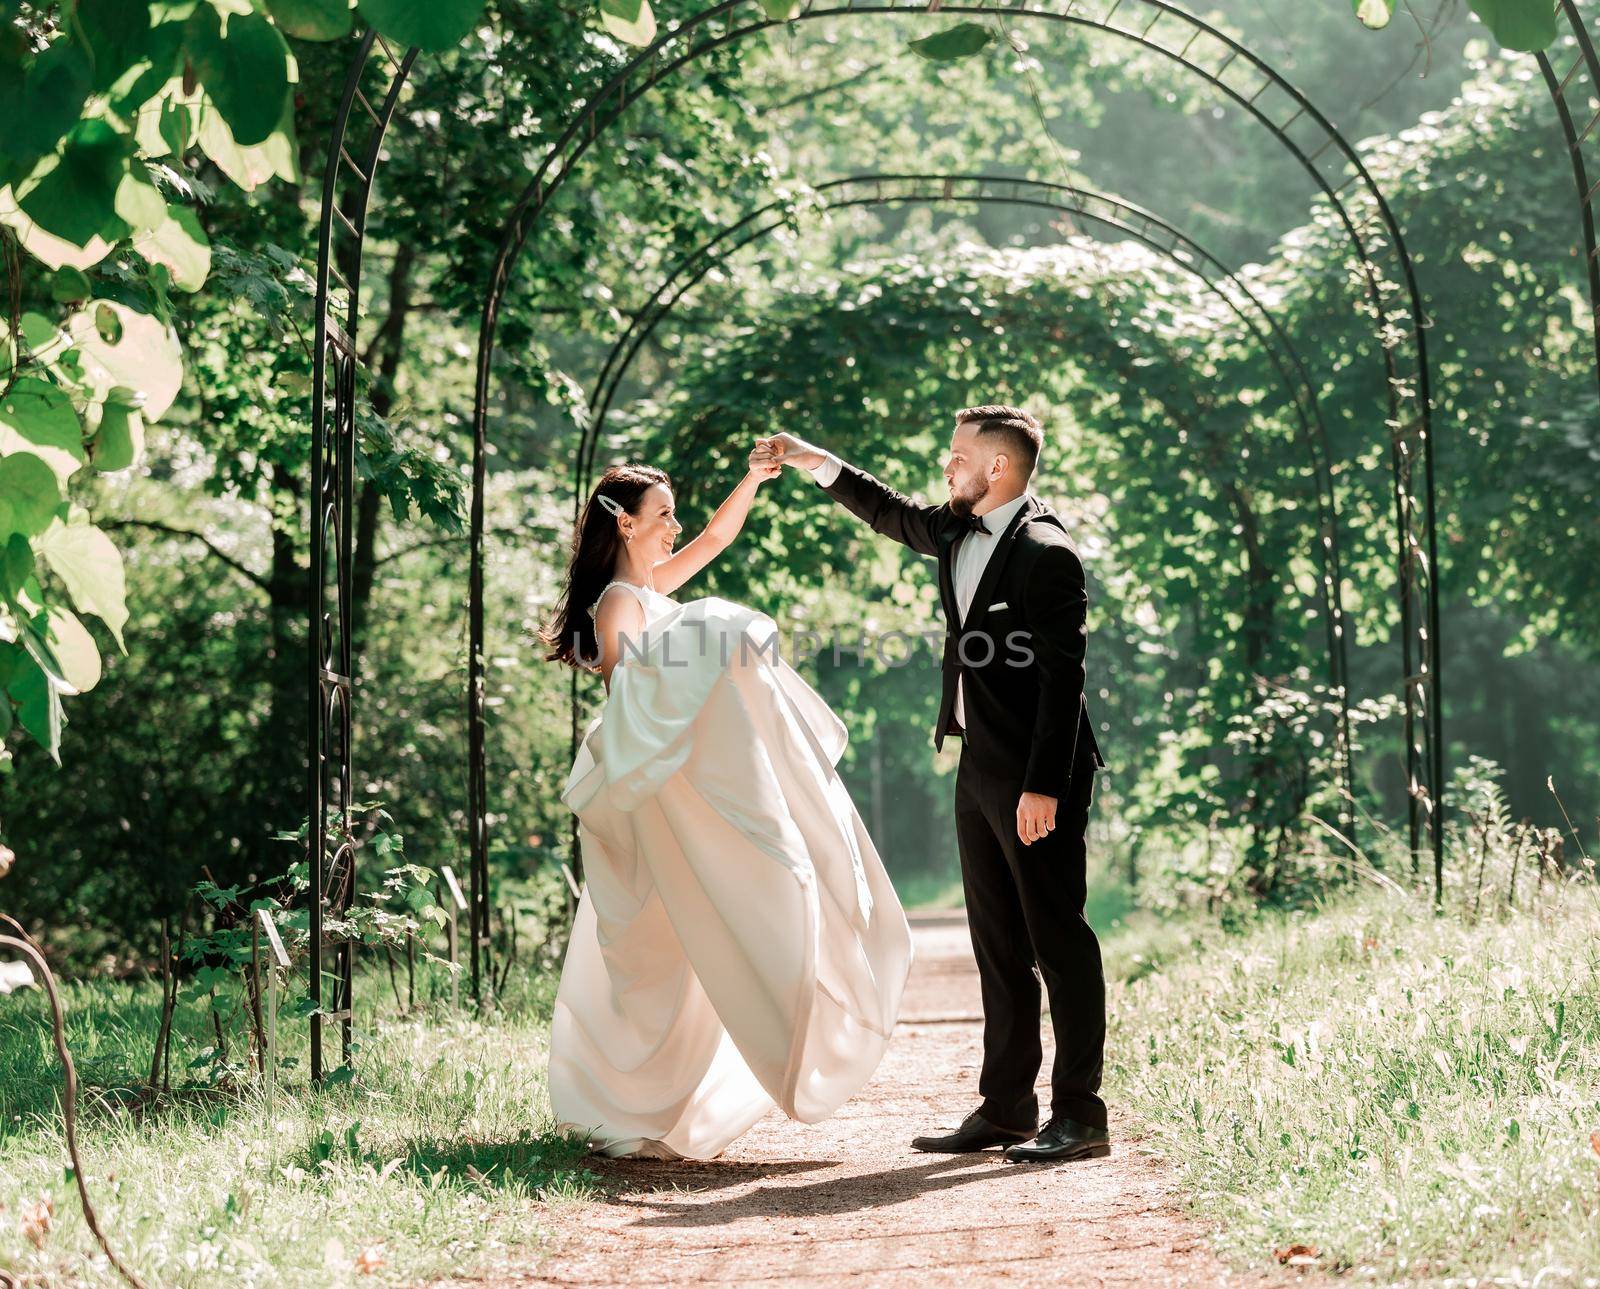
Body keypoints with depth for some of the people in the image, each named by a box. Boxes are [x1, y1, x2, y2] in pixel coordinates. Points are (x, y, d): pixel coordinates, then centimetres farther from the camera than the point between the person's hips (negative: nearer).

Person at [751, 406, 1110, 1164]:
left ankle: (1080, 1115, -2)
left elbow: (1061, 677, -19)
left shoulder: (1045, 555, -15)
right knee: (998, 945, 12)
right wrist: (815, 462, 28)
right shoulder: (958, 532, 11)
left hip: (1038, 775, -9)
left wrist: (1044, 785, -22)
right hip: (979, 765, 9)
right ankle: (1005, 1108, 17)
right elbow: (890, 514, 33)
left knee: (1058, 939, -5)